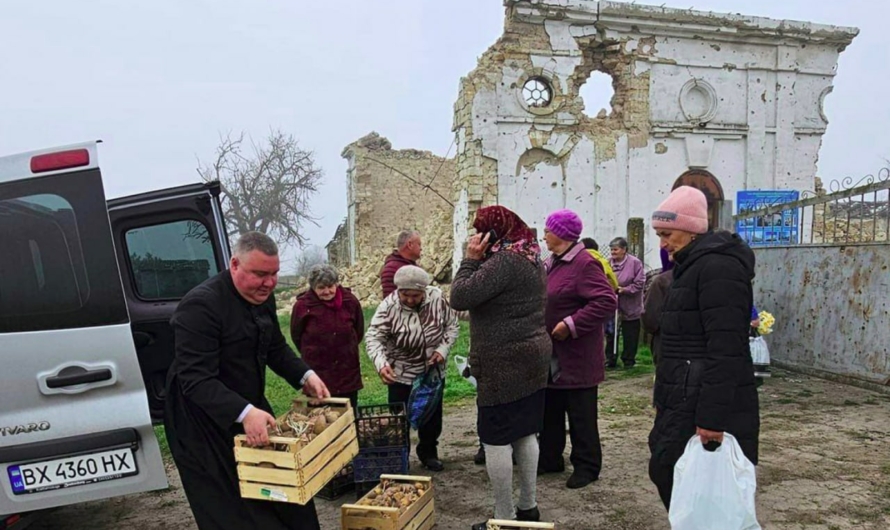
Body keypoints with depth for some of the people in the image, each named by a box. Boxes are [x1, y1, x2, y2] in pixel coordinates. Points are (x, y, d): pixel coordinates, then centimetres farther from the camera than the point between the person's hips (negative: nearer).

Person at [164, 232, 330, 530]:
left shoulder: (263, 297, 0)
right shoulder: (201, 305, -25)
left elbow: (276, 348, 13)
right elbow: (196, 380, -30)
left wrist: (305, 376, -2)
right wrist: (244, 413, -41)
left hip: (251, 409, 8)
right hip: (205, 422, -7)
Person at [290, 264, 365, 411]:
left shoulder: (350, 301, -5)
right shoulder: (303, 305, -13)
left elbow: (359, 332, 10)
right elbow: (296, 336, 2)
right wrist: (312, 354, 10)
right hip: (317, 376, -2)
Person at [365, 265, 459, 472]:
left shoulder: (437, 298, -15)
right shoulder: (388, 307, -22)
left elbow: (452, 325, -2)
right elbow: (373, 337, -28)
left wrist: (443, 349, -16)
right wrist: (381, 364, -45)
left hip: (434, 371, 3)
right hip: (401, 374, -3)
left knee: (433, 415, 17)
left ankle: (428, 453, 39)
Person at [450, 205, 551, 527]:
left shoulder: (503, 261, -20)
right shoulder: (531, 258, 12)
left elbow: (460, 298, -21)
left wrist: (471, 259, -13)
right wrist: (479, 260, 8)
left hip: (505, 364, -10)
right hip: (532, 358, 10)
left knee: (495, 439, 0)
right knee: (525, 433, 17)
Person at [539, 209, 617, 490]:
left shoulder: (584, 264, -17)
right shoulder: (552, 263, 11)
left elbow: (607, 301, -26)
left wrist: (571, 325, -27)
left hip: (576, 357, -9)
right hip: (551, 357, 9)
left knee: (581, 415, 4)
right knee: (550, 409, 18)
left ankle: (586, 466, 18)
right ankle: (550, 458, 31)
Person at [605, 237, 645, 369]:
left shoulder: (634, 263, -11)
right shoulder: (608, 263, 0)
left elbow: (640, 283, -13)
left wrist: (624, 290, -20)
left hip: (630, 308, -3)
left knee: (630, 336, 8)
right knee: (611, 334, 10)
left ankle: (629, 360, 21)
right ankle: (610, 360, 20)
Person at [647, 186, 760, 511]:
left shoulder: (717, 267, -16)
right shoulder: (692, 266, 17)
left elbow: (725, 350, -23)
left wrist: (712, 416, -24)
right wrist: (668, 401, 22)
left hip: (705, 406, -10)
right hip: (684, 401, 10)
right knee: (666, 470, 14)